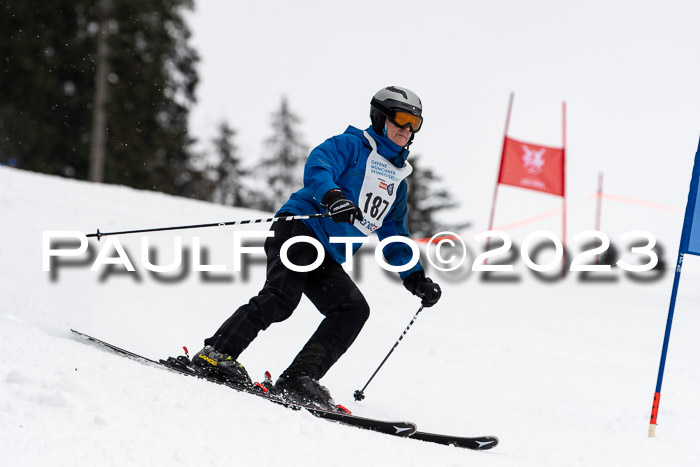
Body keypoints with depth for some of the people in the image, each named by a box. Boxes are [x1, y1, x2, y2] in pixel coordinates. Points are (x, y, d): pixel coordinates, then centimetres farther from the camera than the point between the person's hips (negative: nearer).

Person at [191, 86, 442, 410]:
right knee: (281, 298, -27)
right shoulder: (352, 145, 5)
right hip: (300, 229, -7)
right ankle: (216, 353, -27)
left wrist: (416, 279, 22)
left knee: (354, 310, -14)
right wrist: (332, 196, -36)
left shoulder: (397, 182, 26)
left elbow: (394, 239, 33)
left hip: (328, 259, 7)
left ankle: (298, 380, -21)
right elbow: (317, 168, -15)